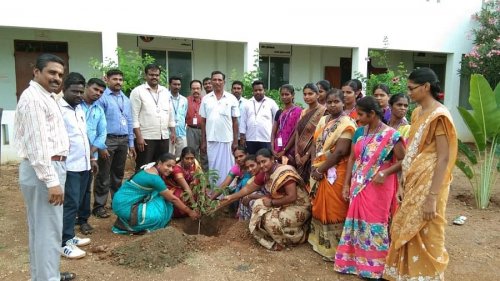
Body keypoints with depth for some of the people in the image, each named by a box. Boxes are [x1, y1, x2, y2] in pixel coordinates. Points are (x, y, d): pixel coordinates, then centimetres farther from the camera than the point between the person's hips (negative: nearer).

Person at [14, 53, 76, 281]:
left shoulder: (46, 97, 17)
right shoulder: (33, 97, -15)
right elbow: (37, 145, -22)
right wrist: (51, 181, -24)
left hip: (51, 167, 11)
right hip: (43, 170, -11)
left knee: (42, 227, 18)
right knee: (48, 229, -4)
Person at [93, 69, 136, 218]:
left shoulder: (126, 100, 14)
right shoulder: (102, 98, -6)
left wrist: (131, 143, 12)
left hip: (123, 140, 6)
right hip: (108, 140, -6)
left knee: (118, 174, 16)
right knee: (103, 175, 0)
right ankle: (99, 206, 10)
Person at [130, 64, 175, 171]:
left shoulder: (165, 92, 13)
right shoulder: (138, 91, -4)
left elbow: (171, 113, 17)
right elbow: (134, 116, -9)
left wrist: (173, 132, 11)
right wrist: (139, 136, -15)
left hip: (164, 137, 5)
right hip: (146, 137, -5)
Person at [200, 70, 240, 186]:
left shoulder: (231, 99, 1)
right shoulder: (206, 99, 5)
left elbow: (235, 121, 2)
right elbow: (203, 121, 7)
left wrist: (236, 141, -2)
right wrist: (203, 141, 5)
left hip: (227, 139, -1)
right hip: (211, 139, 2)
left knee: (227, 167, 4)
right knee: (213, 167, 8)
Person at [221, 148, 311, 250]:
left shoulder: (285, 172, -25)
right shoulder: (264, 174, 0)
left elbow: (292, 197, -28)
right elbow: (248, 188, 8)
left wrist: (272, 202, -18)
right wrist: (231, 197, 4)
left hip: (298, 208, -8)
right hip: (282, 205, 9)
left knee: (271, 220, -25)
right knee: (258, 205, -3)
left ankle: (296, 237, 0)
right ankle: (272, 239, 5)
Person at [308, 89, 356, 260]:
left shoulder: (347, 124, -11)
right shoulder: (323, 121, 12)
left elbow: (340, 151, -19)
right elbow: (315, 144, 11)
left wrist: (320, 169, -16)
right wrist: (314, 167, -4)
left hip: (335, 173, -8)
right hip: (318, 171, 8)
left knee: (333, 209, -1)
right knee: (319, 206, 16)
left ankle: (333, 249, 12)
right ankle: (320, 242, 31)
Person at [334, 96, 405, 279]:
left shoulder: (391, 135, -12)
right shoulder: (359, 132, 5)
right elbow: (352, 159, 8)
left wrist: (385, 172, -22)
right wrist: (346, 184, 6)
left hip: (379, 188, -5)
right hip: (358, 187, 5)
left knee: (375, 224, 4)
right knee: (357, 223, 11)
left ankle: (374, 267, 21)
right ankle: (355, 261, 26)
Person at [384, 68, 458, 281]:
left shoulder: (439, 116, -15)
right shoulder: (418, 112, 10)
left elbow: (444, 158, -19)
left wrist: (432, 197, -22)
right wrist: (405, 182, 14)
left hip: (428, 185, -8)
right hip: (414, 183, 8)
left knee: (426, 237, 3)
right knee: (408, 233, 16)